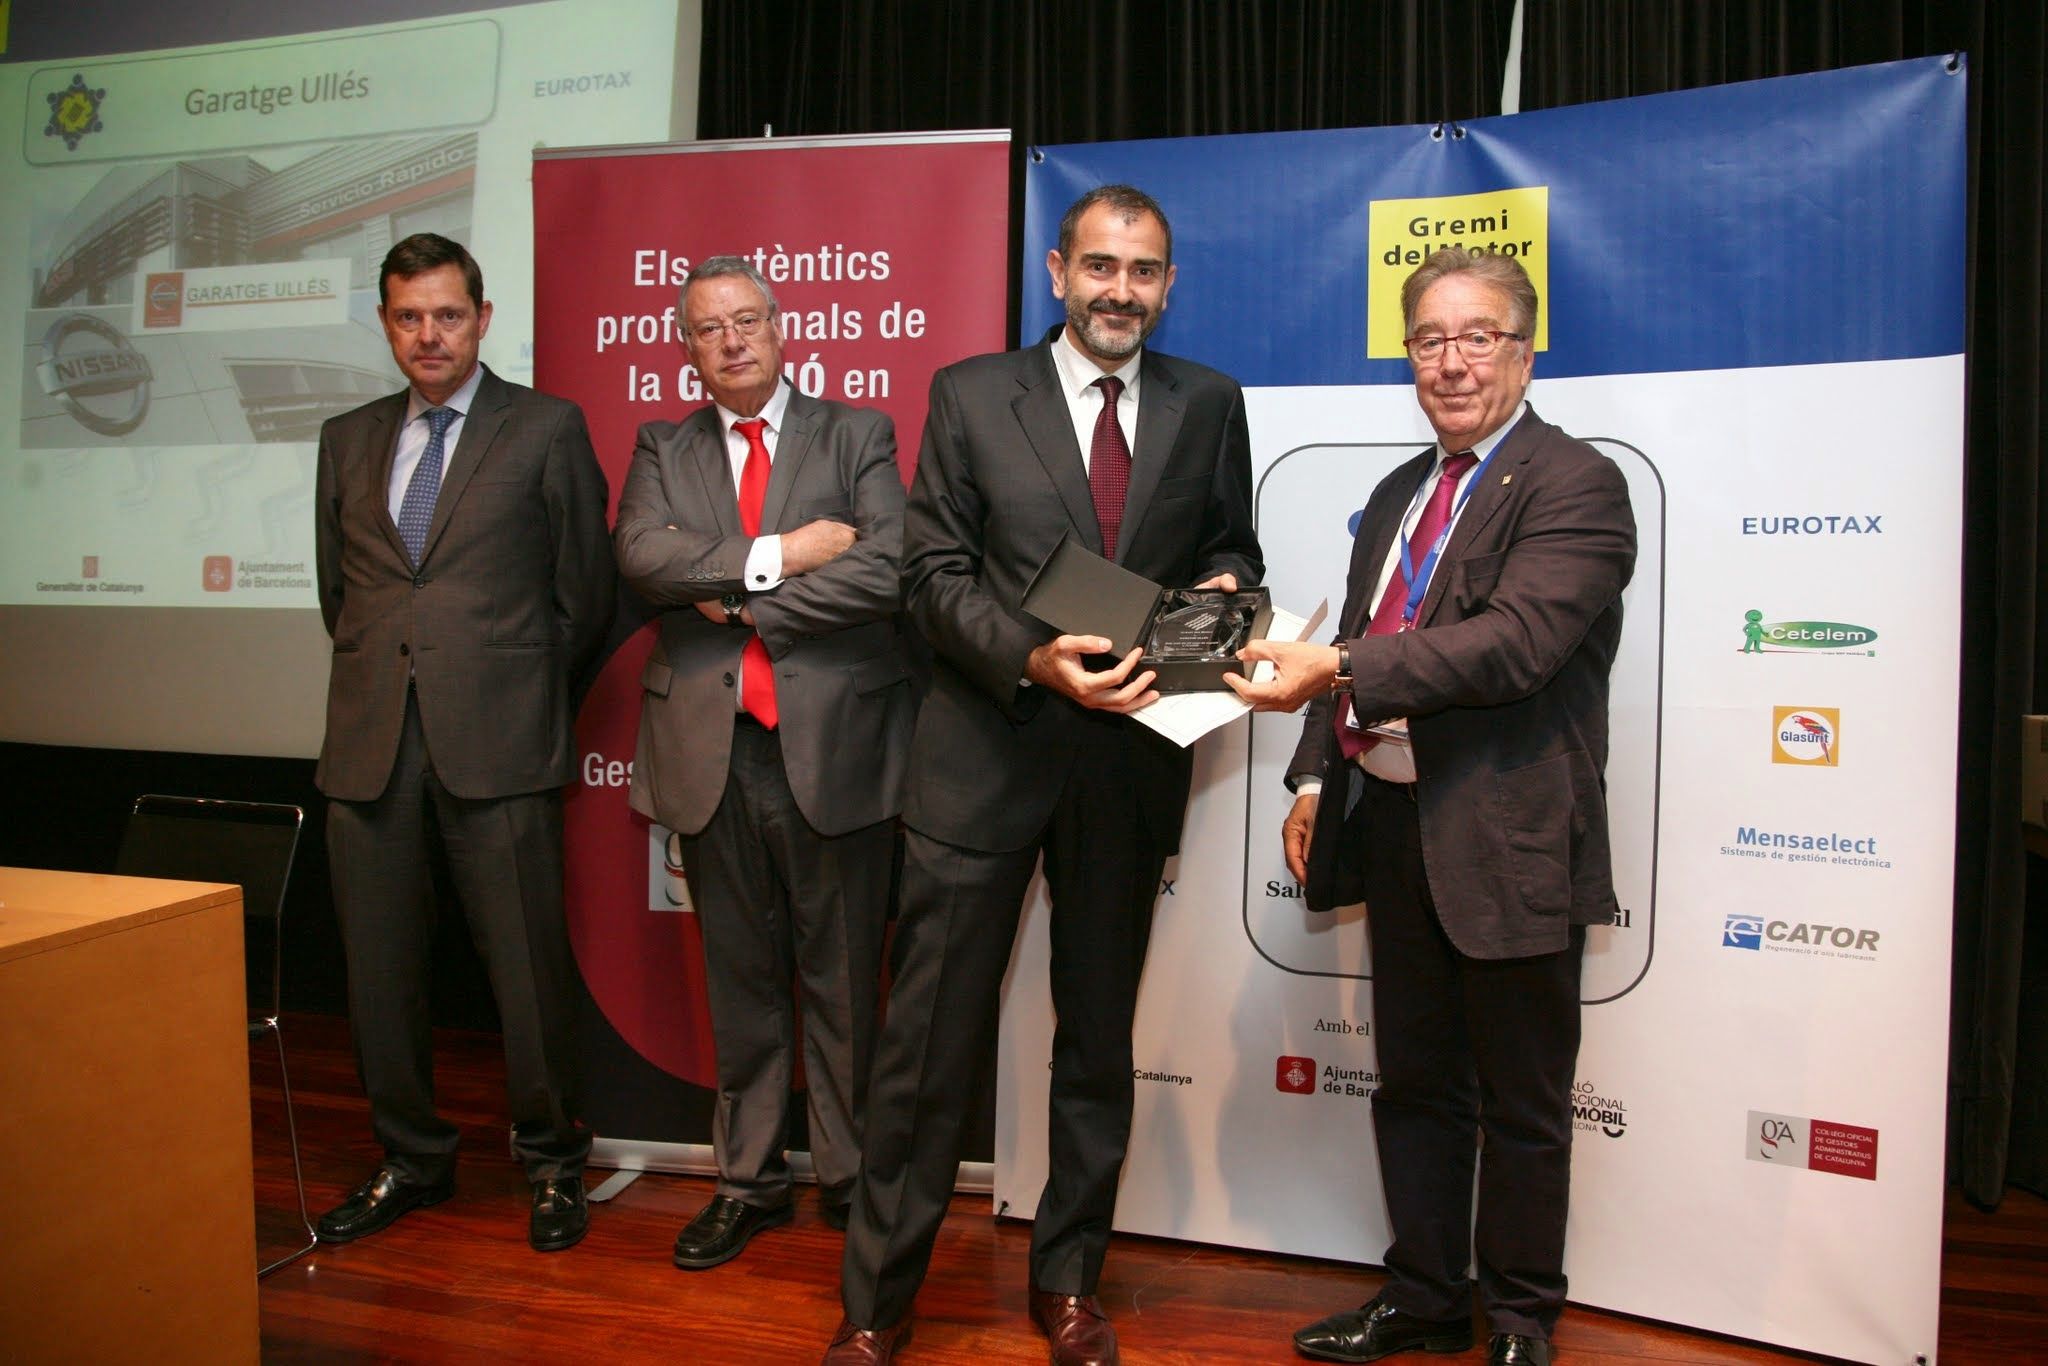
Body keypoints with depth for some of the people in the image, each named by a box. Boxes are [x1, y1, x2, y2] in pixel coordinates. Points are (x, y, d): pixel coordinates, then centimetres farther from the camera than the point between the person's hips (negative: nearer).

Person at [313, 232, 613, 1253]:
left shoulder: (547, 430, 3)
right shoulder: (349, 439, 16)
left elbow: (585, 593, 4)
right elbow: (336, 585, 23)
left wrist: (520, 692, 6)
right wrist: (377, 671, 14)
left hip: (497, 743, -4)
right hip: (371, 740, 5)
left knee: (527, 962, -1)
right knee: (380, 966, 10)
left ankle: (551, 1162, 18)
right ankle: (411, 1159, 28)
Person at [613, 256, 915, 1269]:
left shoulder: (857, 437, 5)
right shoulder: (663, 449, 13)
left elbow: (888, 568, -11)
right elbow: (641, 554, -7)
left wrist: (745, 604, -9)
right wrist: (777, 555, -15)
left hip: (832, 740, -2)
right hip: (712, 747, 3)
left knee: (843, 977, 7)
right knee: (740, 978, 13)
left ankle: (852, 1177, 24)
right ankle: (749, 1180, 28)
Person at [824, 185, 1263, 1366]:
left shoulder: (1208, 405, 7)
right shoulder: (971, 394, 1)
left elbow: (1231, 553, 14)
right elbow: (936, 571, -4)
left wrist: (1223, 593, -10)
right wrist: (1034, 660, -19)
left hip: (1130, 756, 3)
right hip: (986, 749, -2)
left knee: (1100, 1038, 16)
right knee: (931, 1041, 5)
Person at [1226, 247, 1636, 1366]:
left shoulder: (1575, 486, -10)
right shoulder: (1397, 495, 15)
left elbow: (1514, 640, -25)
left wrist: (1335, 670, -30)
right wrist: (1316, 778, 8)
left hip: (1510, 843, -7)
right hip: (1395, 827, 7)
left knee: (1522, 1105, 10)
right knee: (1413, 1087, 19)